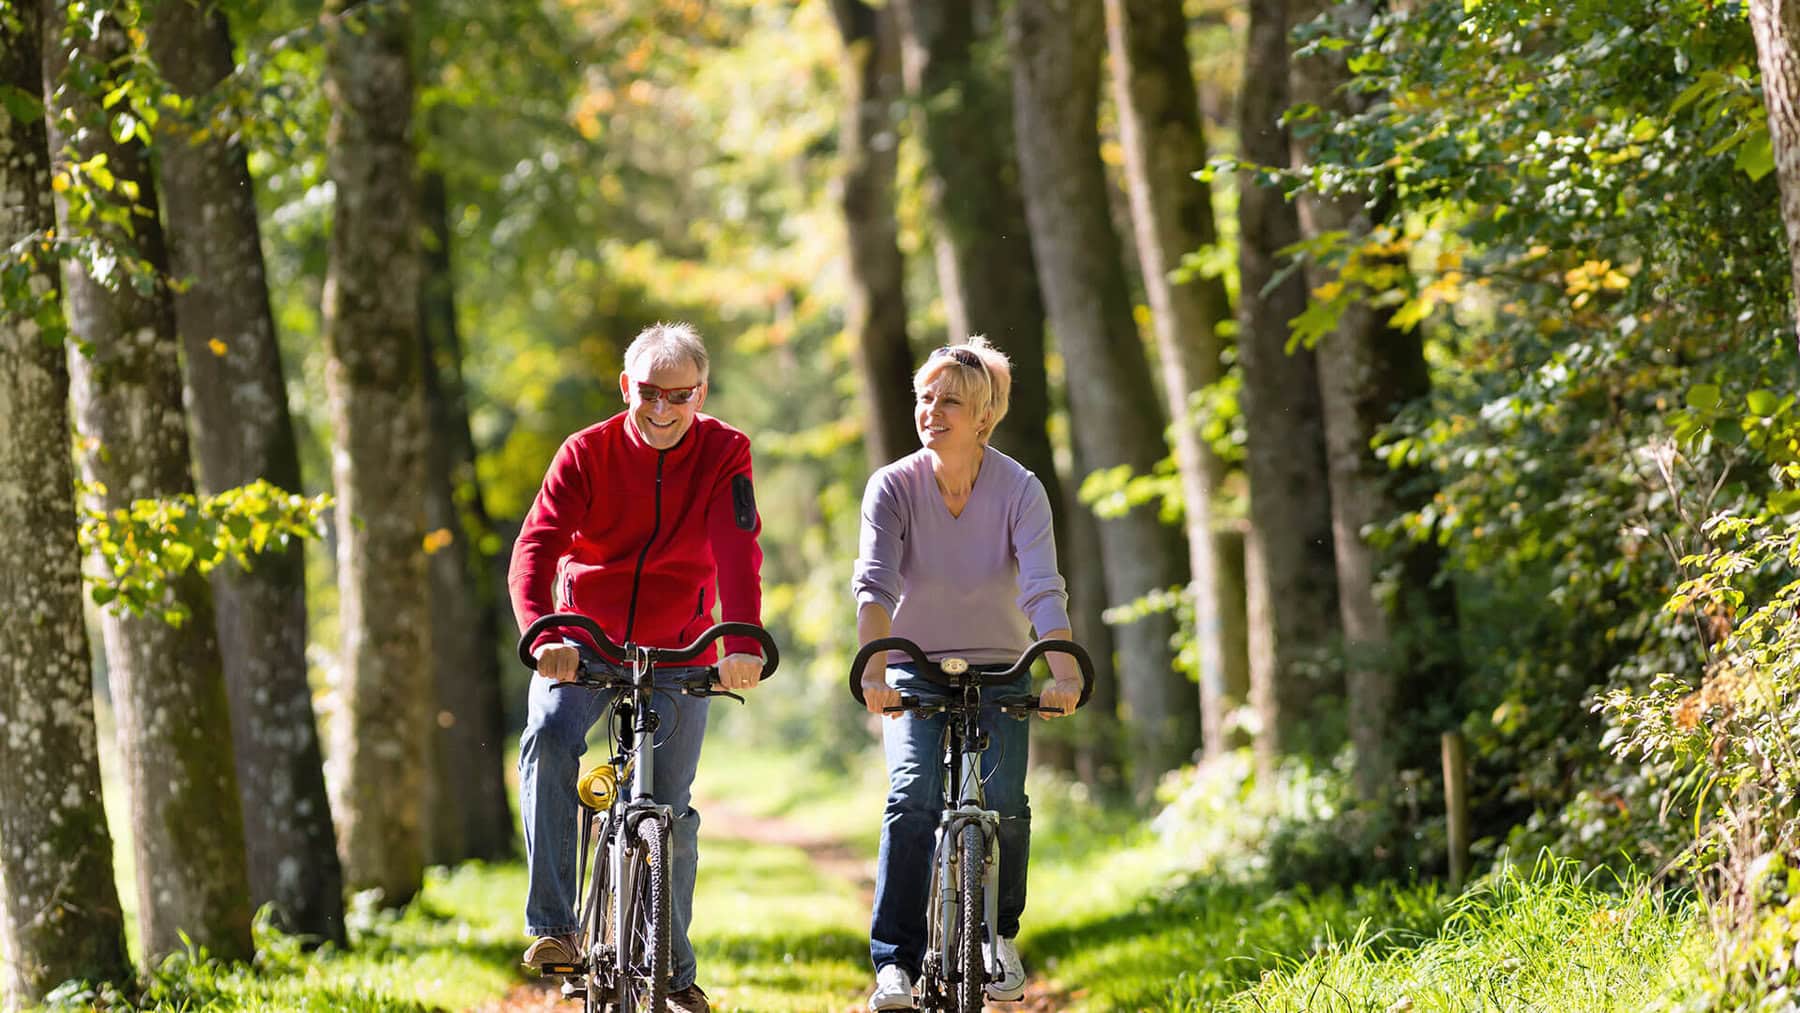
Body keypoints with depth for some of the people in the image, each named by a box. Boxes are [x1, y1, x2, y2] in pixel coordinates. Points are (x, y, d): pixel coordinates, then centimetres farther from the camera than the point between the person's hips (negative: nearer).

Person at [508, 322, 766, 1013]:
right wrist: (545, 636, -41)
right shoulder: (587, 453, -10)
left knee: (669, 807, -1)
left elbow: (738, 549, -22)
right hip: (584, 640, 0)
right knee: (548, 737, -29)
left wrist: (743, 641, -40)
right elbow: (535, 548, -21)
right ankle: (552, 926, -28)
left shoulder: (724, 453, -8)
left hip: (678, 650, 1)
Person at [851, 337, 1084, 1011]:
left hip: (999, 673, 0)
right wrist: (874, 672, -42)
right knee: (912, 796, -22)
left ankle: (1000, 936, 9)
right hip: (916, 674, 0)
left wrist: (1065, 675, -42)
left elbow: (1043, 591, -26)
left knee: (1003, 802, -17)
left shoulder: (1020, 490, -14)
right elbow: (873, 585, -25)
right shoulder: (893, 486, -13)